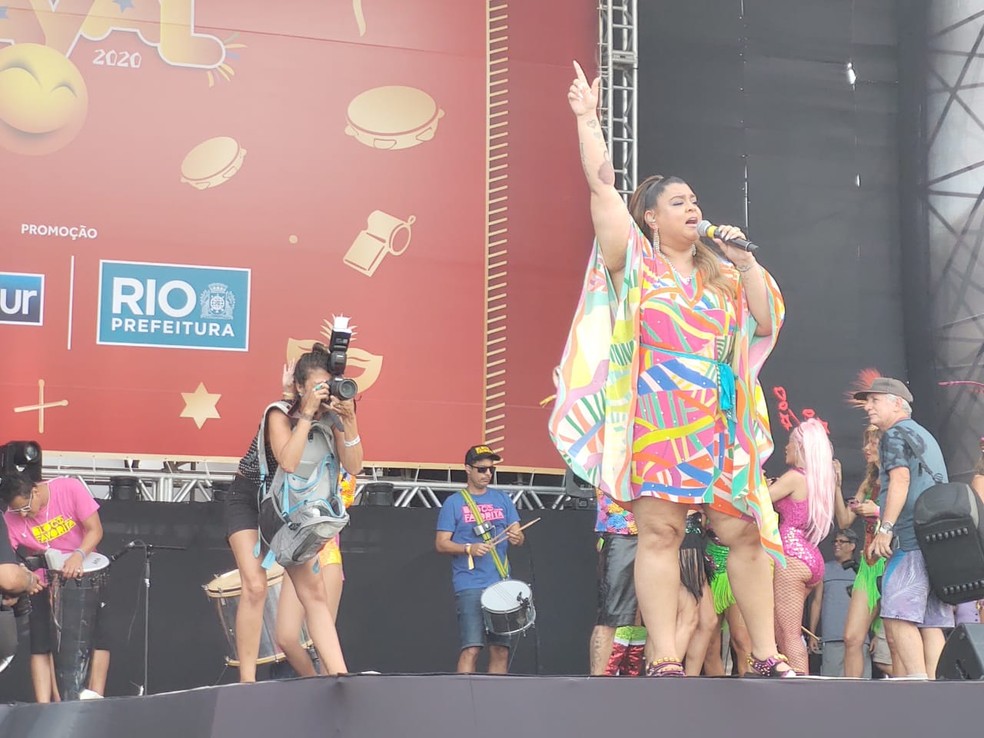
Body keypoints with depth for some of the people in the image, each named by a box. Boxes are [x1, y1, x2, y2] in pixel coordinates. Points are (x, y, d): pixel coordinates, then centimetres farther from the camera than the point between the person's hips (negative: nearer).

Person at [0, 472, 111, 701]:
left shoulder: (69, 489, -21)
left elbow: (95, 529, -19)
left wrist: (78, 556, -36)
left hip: (85, 572, -1)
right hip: (44, 581, 1)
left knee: (100, 636, -8)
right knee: (41, 644, -5)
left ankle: (95, 700, -4)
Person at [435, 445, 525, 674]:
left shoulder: (502, 499, 14)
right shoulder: (454, 503, 3)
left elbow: (518, 535, 11)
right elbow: (441, 544, -1)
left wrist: (516, 537, -13)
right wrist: (469, 548, -18)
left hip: (501, 584, 4)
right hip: (470, 585, -4)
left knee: (501, 650, 3)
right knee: (472, 648, -13)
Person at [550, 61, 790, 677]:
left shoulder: (721, 274, 19)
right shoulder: (637, 262, 7)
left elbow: (767, 320, 12)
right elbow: (602, 188, 1)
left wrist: (744, 260, 6)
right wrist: (587, 119, 1)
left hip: (723, 420, 4)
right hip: (656, 417, -4)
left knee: (745, 531, 1)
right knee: (660, 531, -9)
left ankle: (766, 656, 7)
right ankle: (665, 661, -9)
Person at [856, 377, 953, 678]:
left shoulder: (895, 434, 1)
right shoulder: (925, 436, 29)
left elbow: (900, 478, -14)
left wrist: (885, 528, -20)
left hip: (910, 539, -9)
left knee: (898, 616, -15)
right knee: (931, 624, 3)